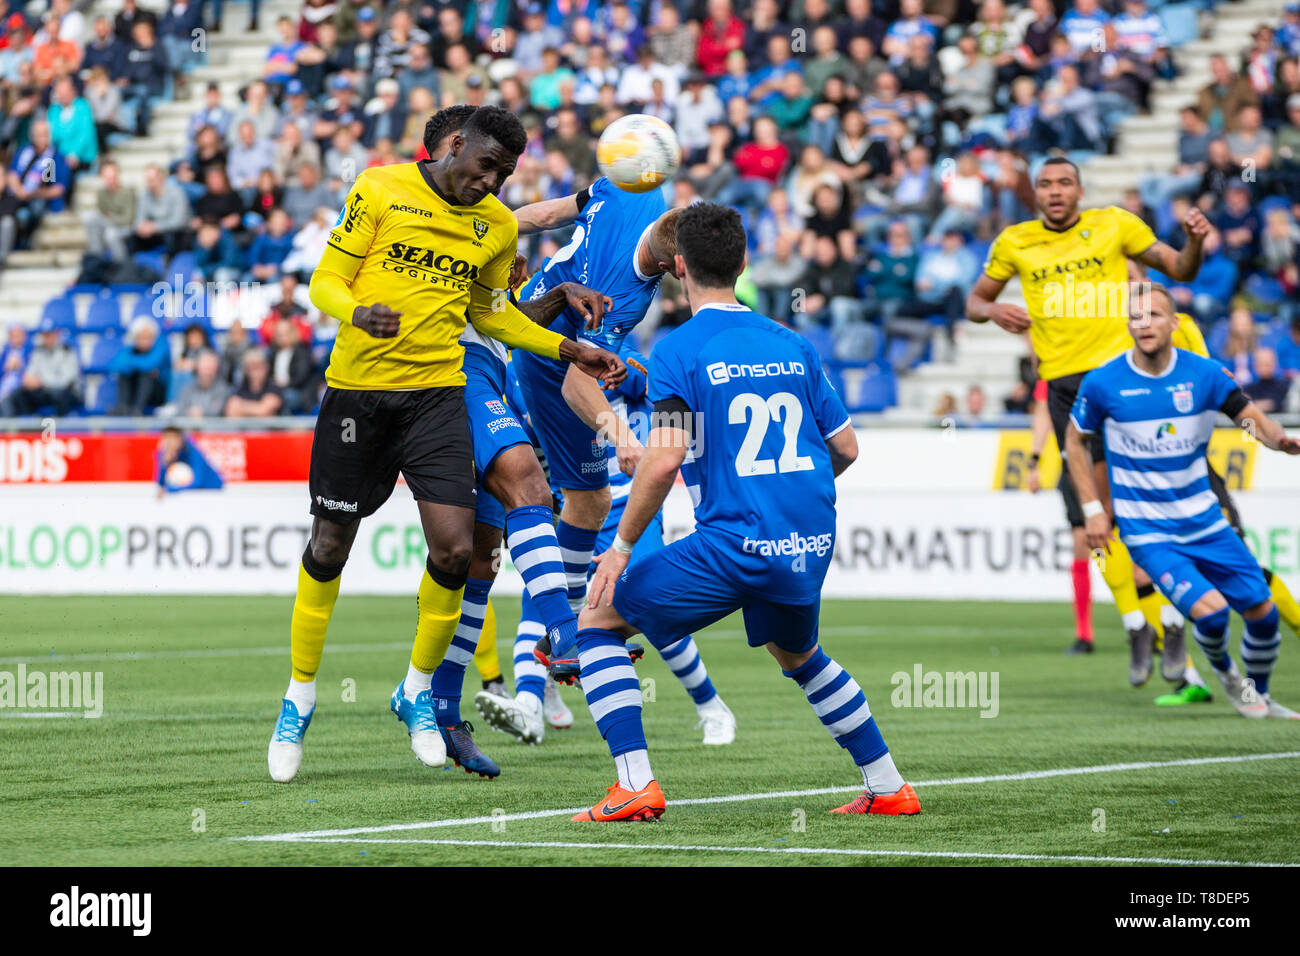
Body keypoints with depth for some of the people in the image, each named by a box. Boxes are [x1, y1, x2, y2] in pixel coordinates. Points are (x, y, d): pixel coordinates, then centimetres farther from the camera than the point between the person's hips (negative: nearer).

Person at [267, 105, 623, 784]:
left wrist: (567, 351, 12)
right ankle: (298, 703, 22)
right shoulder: (380, 190, -4)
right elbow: (326, 281, -4)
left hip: (437, 394, 2)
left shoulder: (498, 226, 7)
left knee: (453, 549, -11)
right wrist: (358, 313, -26)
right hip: (356, 389, -2)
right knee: (329, 547, 5)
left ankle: (417, 692, 12)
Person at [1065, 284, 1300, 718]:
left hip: (1204, 520, 3)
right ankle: (1224, 673, 12)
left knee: (1263, 612, 3)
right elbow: (1075, 440, 4)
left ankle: (1259, 697, 30)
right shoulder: (1102, 383, -10)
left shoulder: (1205, 374, -6)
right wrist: (1092, 509, -1)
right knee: (1210, 611, -21)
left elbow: (1252, 417, 1)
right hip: (1147, 531, -3)